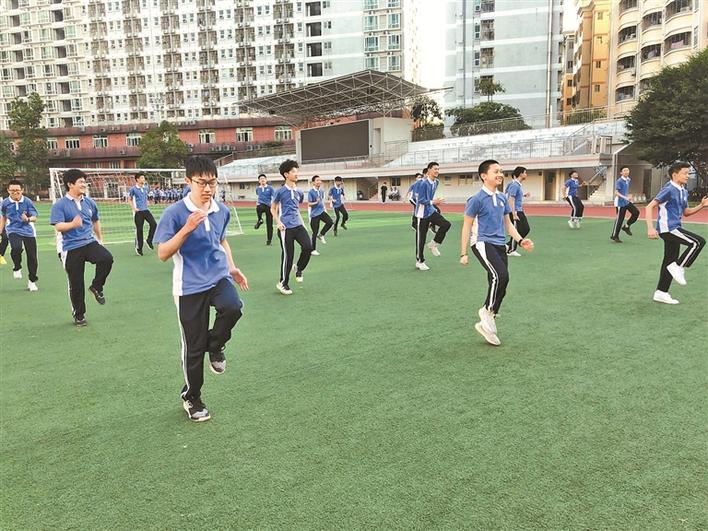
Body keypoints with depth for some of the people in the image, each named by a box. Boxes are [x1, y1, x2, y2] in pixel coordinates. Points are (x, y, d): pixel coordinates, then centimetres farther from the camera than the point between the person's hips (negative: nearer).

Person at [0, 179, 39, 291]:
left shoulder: (28, 201, -7)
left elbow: (34, 217, -6)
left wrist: (28, 219, -29)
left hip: (28, 231, 0)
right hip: (13, 231, 0)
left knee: (32, 257, 1)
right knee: (16, 248, -30)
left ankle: (32, 281, 21)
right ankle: (17, 268, 2)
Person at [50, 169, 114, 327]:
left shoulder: (89, 202, 9)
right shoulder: (60, 205, -7)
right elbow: (58, 226, -17)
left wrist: (100, 238, 32)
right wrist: (73, 224, -36)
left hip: (90, 243, 4)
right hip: (71, 248, -3)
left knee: (107, 258, -26)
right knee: (76, 284, 3)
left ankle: (96, 287, 0)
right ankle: (78, 315, 22)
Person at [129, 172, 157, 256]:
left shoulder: (146, 188, 8)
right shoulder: (133, 189, -5)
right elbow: (130, 200, 3)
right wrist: (134, 208, -9)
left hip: (146, 210, 4)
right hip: (138, 212, -4)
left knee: (154, 224, -12)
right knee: (139, 229, -1)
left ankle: (149, 240, 7)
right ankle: (138, 247, 11)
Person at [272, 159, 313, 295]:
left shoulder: (299, 192, 12)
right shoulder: (280, 191, -4)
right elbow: (273, 209, 5)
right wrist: (278, 222, -8)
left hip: (298, 226, 5)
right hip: (286, 228, -5)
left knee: (308, 247, -14)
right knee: (288, 256, -2)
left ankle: (299, 268, 15)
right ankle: (283, 283, 16)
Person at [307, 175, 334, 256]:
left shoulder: (321, 191, 7)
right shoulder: (311, 192, -12)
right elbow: (309, 204, -12)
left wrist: (325, 209, 20)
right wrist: (316, 202, -29)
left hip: (322, 211, 5)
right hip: (314, 214, -5)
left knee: (330, 222, -20)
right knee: (315, 232, -1)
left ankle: (321, 235, 6)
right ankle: (313, 250, 13)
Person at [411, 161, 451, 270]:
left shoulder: (436, 182, 6)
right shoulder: (423, 183, -19)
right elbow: (421, 200, -20)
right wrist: (433, 202, -21)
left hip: (431, 211, 7)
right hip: (422, 214, -7)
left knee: (446, 224, -15)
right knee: (421, 238, 0)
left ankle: (433, 244, 4)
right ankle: (419, 261, 14)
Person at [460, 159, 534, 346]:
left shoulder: (502, 198, 13)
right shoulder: (477, 199, -7)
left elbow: (508, 224, 20)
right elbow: (466, 226, -4)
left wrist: (520, 240, 4)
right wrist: (464, 254, -6)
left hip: (500, 246, 7)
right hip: (483, 244, -7)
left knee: (499, 287, 5)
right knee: (501, 275, -27)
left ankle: (487, 323, 20)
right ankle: (487, 311, -4)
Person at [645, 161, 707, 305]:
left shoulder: (683, 192, 15)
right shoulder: (669, 189, -12)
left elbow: (686, 212, 25)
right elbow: (649, 207, -17)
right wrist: (650, 228, -25)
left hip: (674, 229, 9)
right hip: (667, 228, -9)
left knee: (670, 261, 9)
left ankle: (661, 293, 15)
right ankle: (678, 267, -5)